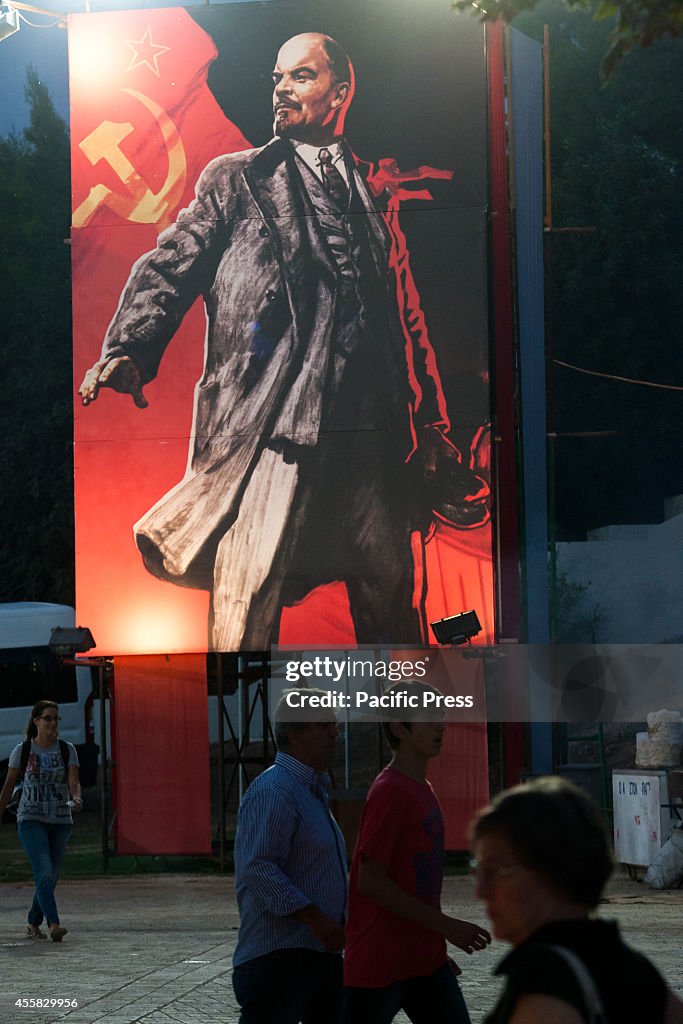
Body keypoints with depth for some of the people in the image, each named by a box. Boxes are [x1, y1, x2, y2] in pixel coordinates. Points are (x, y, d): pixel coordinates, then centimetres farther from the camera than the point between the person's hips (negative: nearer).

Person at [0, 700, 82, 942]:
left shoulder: (67, 750, 3)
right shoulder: (22, 751, 0)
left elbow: (74, 782, -7)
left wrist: (76, 799, -28)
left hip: (60, 821, 3)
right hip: (31, 820, -3)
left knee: (51, 877, 8)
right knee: (44, 873, -19)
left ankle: (33, 922, 26)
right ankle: (53, 924, -27)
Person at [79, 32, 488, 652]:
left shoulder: (375, 193, 22)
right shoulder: (235, 180, 15)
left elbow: (408, 316, 24)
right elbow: (173, 266, 4)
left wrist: (432, 429, 20)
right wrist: (129, 349, -15)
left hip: (374, 430, 3)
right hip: (268, 424, -3)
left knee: (395, 607, 3)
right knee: (245, 595, -13)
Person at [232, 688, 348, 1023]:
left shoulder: (313, 791, 19)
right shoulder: (273, 791, -15)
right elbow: (257, 869, -25)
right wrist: (316, 918, -28)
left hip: (320, 954, 10)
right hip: (279, 957, -10)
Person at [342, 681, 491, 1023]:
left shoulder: (423, 790, 13)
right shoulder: (390, 792, -14)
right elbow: (371, 881, -20)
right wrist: (447, 926, -19)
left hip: (426, 961, 9)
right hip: (380, 965, -9)